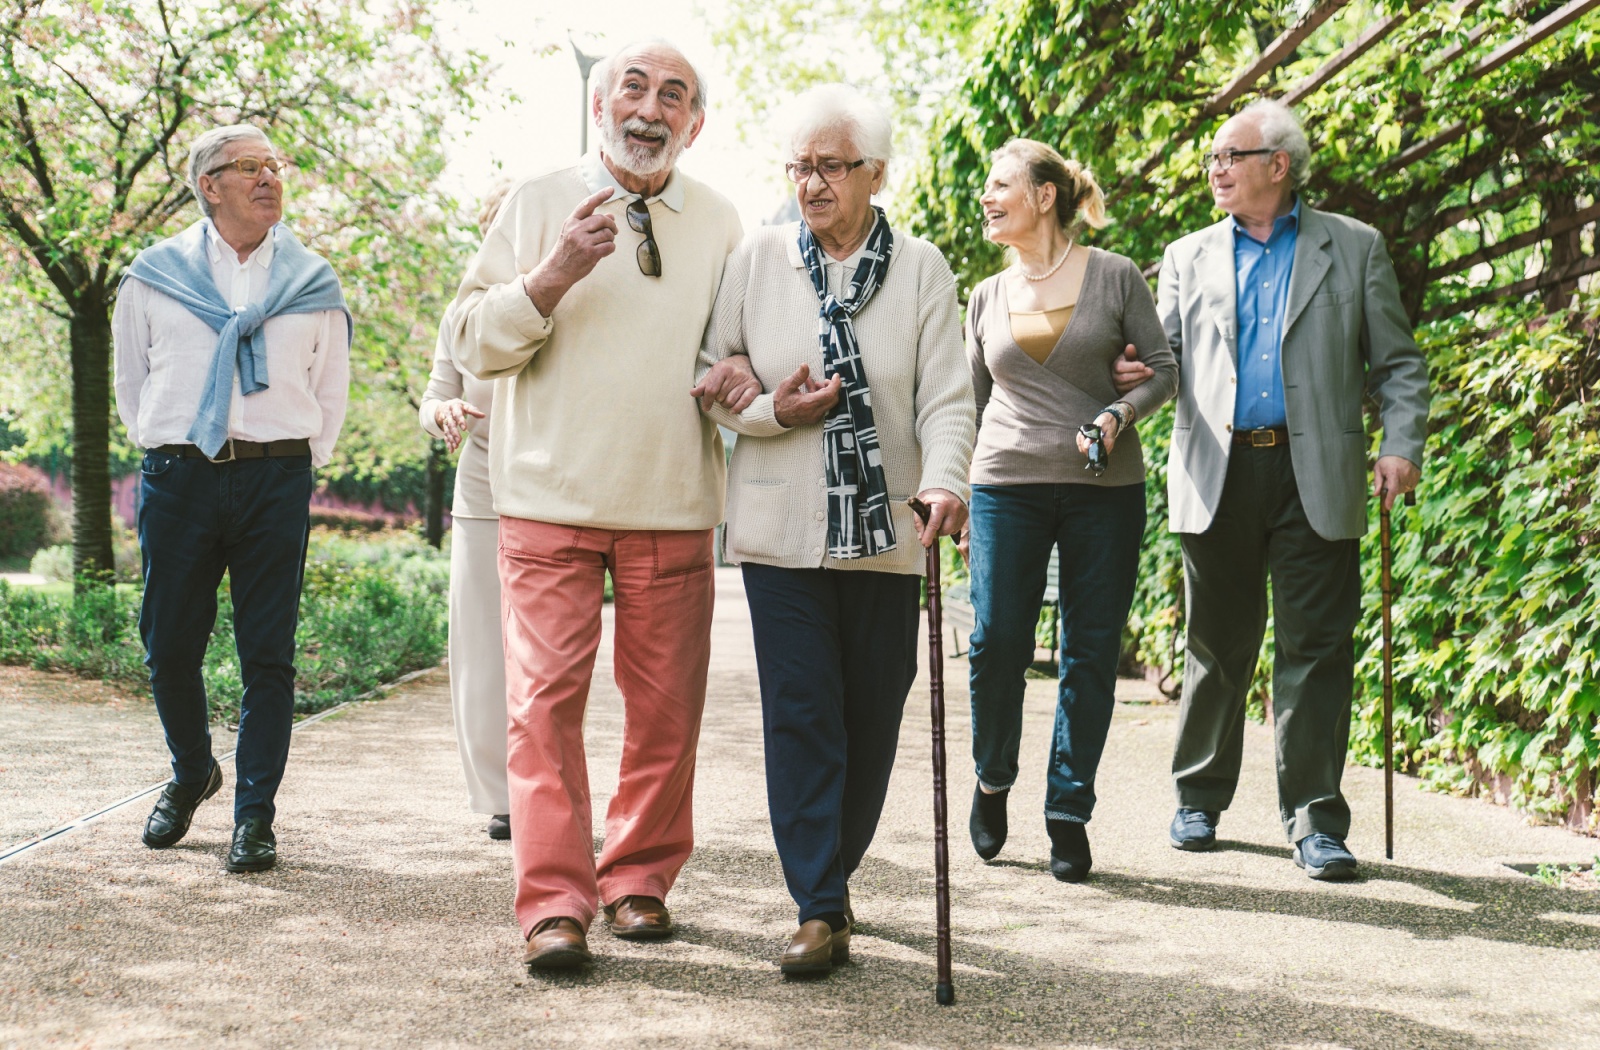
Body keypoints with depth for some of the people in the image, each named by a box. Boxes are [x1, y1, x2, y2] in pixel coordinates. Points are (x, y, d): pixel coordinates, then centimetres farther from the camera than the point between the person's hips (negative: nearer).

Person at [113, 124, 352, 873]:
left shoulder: (312, 283, 10)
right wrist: (163, 455, 9)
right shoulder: (155, 276, 9)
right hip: (177, 480, 1)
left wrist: (296, 465, 8)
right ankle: (191, 774, 31)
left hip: (276, 481, 0)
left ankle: (254, 817, 5)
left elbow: (330, 391, 16)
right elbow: (131, 383, 17)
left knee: (268, 654, -2)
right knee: (169, 648, 5)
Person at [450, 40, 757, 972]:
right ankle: (555, 904, -2)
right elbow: (477, 341, 0)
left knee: (667, 704, 4)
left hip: (673, 502, 2)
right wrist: (554, 276, -15)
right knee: (547, 700, -7)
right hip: (552, 499, -2)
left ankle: (641, 878, 20)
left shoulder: (720, 224, 11)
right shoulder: (538, 204, 4)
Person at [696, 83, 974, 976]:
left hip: (886, 532, 1)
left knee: (873, 718, 8)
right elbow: (712, 380, 9)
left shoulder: (921, 268, 2)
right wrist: (770, 410, -11)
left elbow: (947, 396, -5)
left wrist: (944, 480, -23)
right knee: (801, 715, -6)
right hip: (782, 530, 0)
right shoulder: (757, 260, 5)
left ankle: (833, 874, 28)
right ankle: (821, 911, -3)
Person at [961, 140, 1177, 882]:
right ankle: (993, 780, 18)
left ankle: (1069, 814, 10)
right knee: (996, 641, -7)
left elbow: (1164, 369, 4)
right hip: (1008, 486, 2)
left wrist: (1120, 414, -14)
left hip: (1105, 487, -1)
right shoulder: (987, 298, 11)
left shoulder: (1114, 277, 2)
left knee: (1091, 652, 0)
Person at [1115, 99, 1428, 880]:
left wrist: (1401, 445, -7)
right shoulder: (1188, 257, 15)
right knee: (1217, 647, 9)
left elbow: (1398, 362, 8)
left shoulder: (1353, 248, 9)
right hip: (1217, 476, 2)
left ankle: (1315, 821, 4)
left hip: (1315, 476, -2)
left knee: (1316, 649, -3)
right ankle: (1199, 798, 24)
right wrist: (1131, 377, -7)